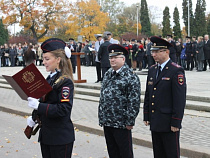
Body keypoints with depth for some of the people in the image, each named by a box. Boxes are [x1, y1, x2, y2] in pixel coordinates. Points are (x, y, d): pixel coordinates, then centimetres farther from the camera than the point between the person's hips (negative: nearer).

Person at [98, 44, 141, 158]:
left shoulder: (130, 77, -12)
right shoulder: (108, 74, 11)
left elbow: (134, 101, -15)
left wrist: (130, 122, -16)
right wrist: (101, 117, 16)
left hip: (121, 123, -7)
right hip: (107, 122, 7)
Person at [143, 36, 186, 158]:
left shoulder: (176, 71, -12)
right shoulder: (152, 70, 11)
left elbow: (180, 99, -15)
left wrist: (176, 123, -17)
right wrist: (146, 116, 13)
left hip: (169, 124, -7)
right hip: (154, 123, 7)